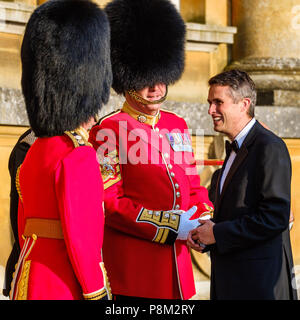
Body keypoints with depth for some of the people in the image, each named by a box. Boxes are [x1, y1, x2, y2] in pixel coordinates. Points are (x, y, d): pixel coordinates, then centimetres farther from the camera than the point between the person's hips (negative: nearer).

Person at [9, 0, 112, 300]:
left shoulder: (34, 152, 12)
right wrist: (97, 294, -13)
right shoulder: (79, 158, -15)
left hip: (28, 279, 9)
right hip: (65, 288, -9)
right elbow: (81, 239, -19)